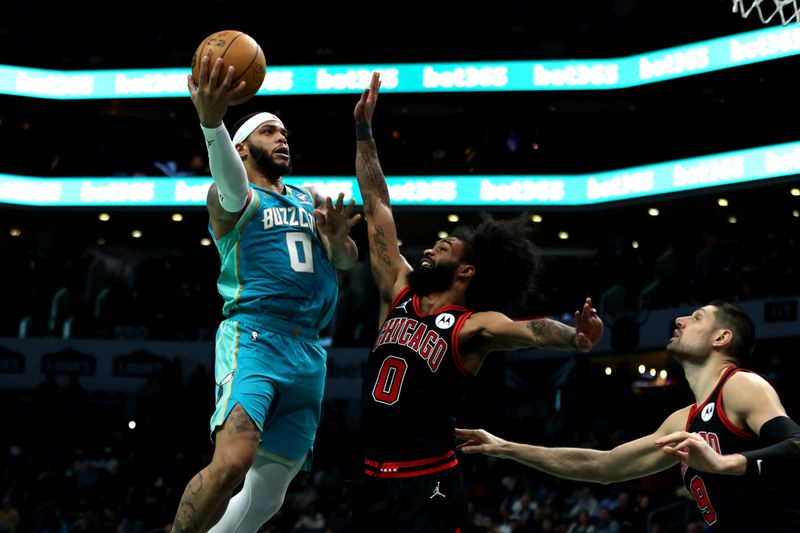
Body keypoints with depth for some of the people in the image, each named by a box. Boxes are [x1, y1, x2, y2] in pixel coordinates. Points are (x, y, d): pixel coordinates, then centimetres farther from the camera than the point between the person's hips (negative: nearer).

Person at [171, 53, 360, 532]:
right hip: (254, 336, -6)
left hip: (308, 353, 6)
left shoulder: (311, 201, 24)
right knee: (232, 463, -28)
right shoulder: (234, 199, 4)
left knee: (267, 494, 5)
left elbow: (349, 261, 14)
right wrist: (212, 121, -44)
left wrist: (337, 238, -11)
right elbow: (228, 177, -21)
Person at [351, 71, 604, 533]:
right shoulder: (400, 296, 10)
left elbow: (528, 329, -26)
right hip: (373, 480, 6)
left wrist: (575, 337, -48)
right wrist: (363, 130, 16)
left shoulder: (473, 327, -5)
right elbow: (377, 209, 14)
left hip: (429, 486, -6)